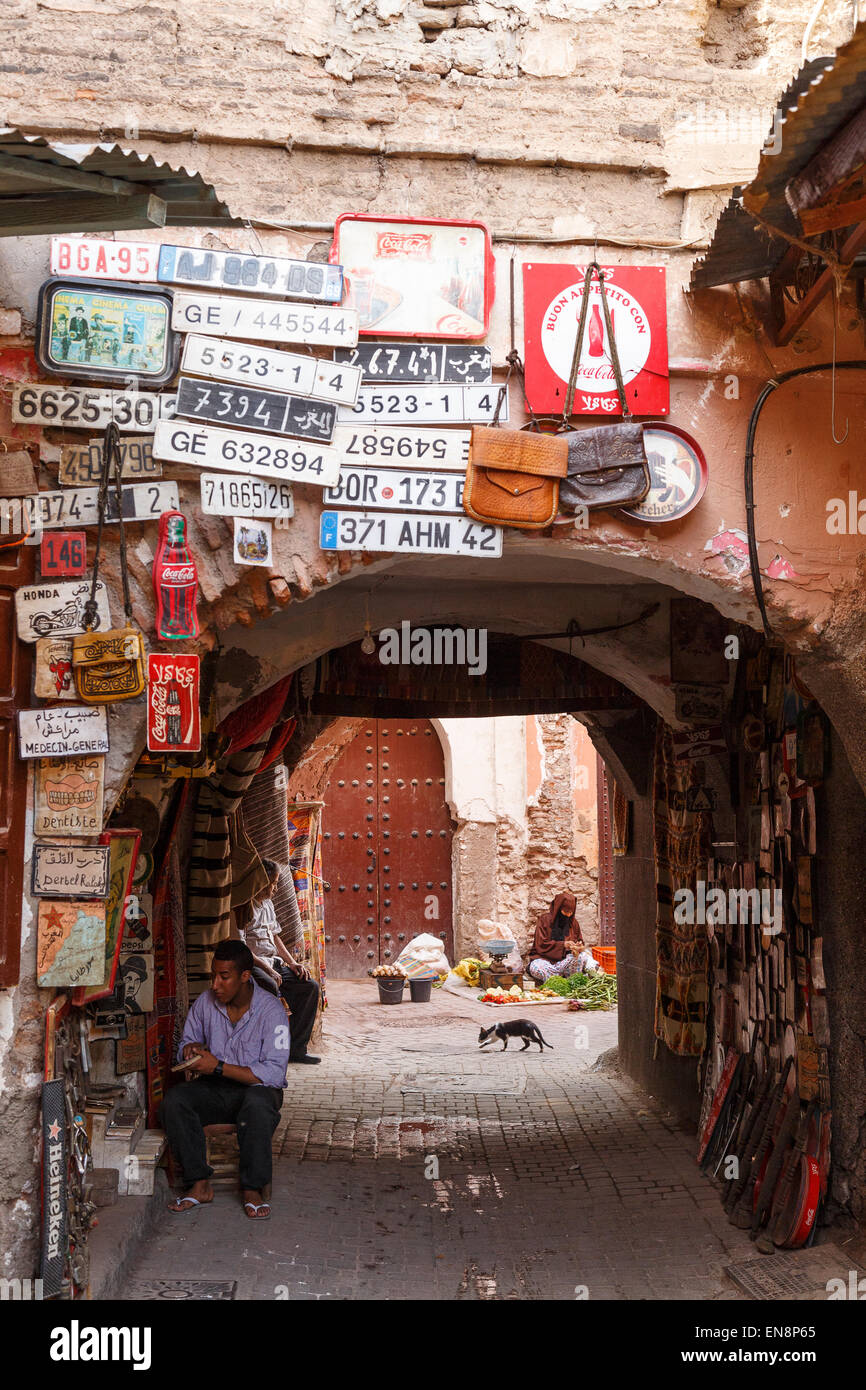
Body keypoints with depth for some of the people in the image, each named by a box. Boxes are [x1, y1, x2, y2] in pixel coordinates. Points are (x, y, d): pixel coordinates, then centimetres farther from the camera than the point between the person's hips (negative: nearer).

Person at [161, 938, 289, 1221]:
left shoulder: (271, 1011, -14)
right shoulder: (205, 1002, 1)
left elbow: (274, 1073, -20)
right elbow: (186, 1043, 19)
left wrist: (218, 1067, -24)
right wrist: (192, 1048, -8)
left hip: (256, 1088, -4)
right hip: (213, 1090, 4)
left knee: (258, 1103, -39)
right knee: (174, 1099, -26)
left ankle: (253, 1189, -25)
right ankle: (200, 1185, -20)